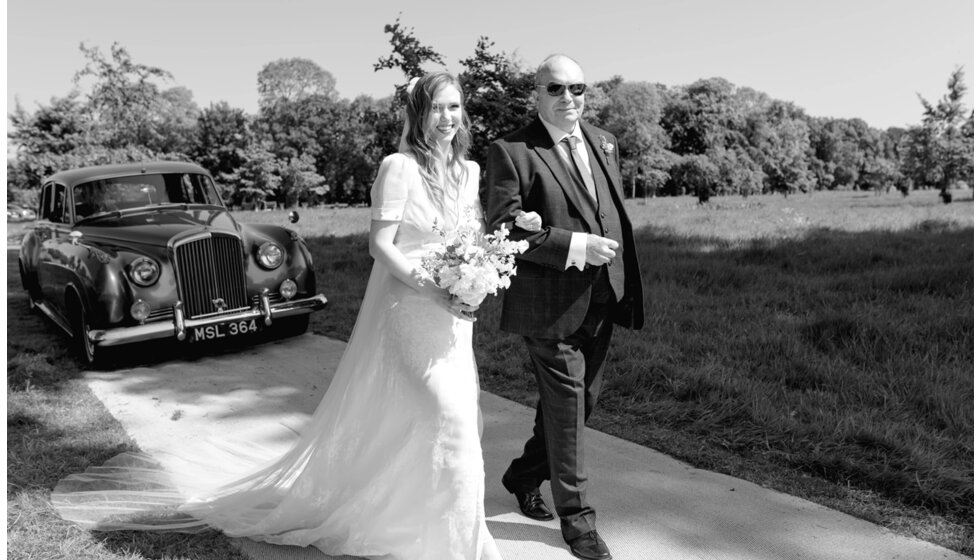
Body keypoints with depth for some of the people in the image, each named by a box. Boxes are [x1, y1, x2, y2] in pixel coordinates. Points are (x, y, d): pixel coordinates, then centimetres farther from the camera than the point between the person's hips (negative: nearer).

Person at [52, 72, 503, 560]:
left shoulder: (469, 172, 10)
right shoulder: (399, 167, -11)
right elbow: (380, 243, -13)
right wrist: (432, 288, -21)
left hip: (452, 314, 7)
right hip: (408, 308, -7)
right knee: (450, 415, -12)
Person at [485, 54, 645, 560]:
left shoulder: (604, 143, 12)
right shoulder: (510, 152, -10)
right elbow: (505, 227, -17)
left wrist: (626, 278, 16)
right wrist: (575, 245, -22)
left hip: (602, 299, 7)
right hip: (551, 302, -7)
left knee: (580, 399, 17)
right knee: (565, 403, 1)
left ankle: (524, 477, 40)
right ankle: (575, 516, 20)